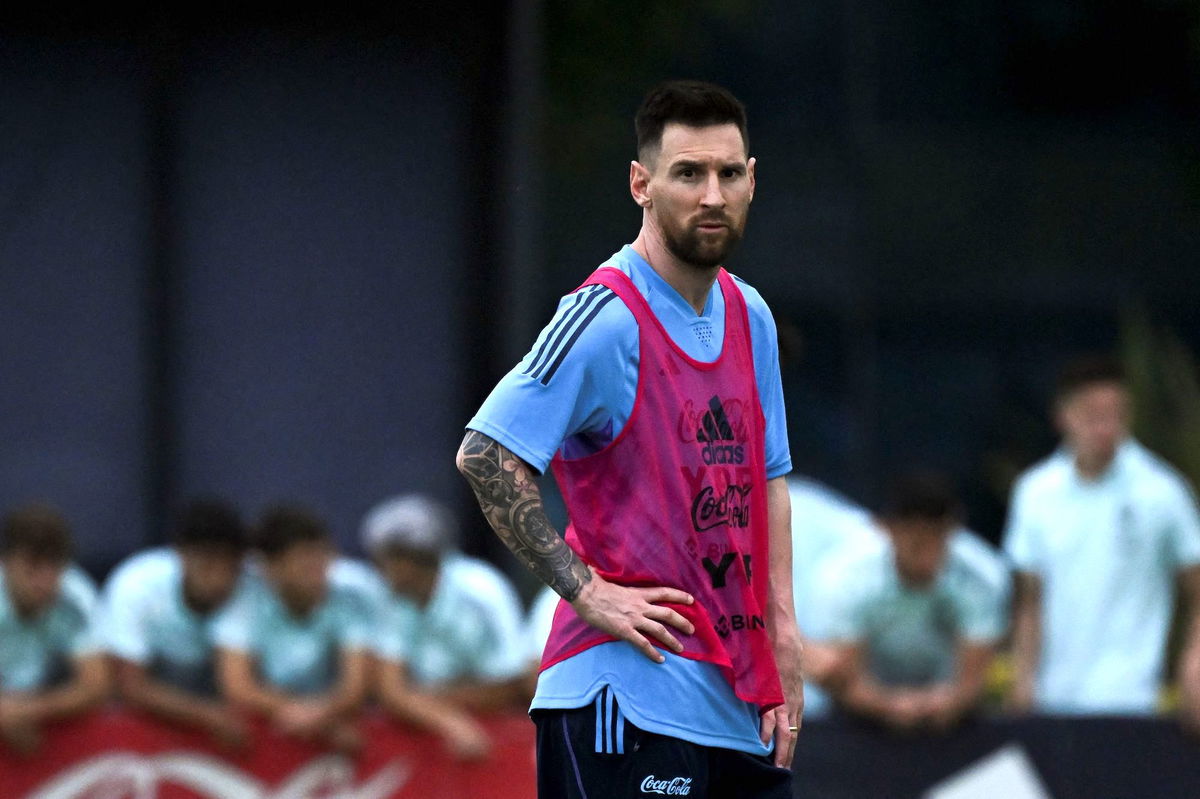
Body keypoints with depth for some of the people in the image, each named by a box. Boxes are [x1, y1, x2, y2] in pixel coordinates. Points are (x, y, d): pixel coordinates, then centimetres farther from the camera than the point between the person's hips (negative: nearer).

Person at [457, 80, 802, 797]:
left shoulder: (750, 318, 13)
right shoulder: (606, 320, -12)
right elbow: (485, 456, -18)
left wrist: (783, 638, 13)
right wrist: (586, 591, -18)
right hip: (632, 699, -8)